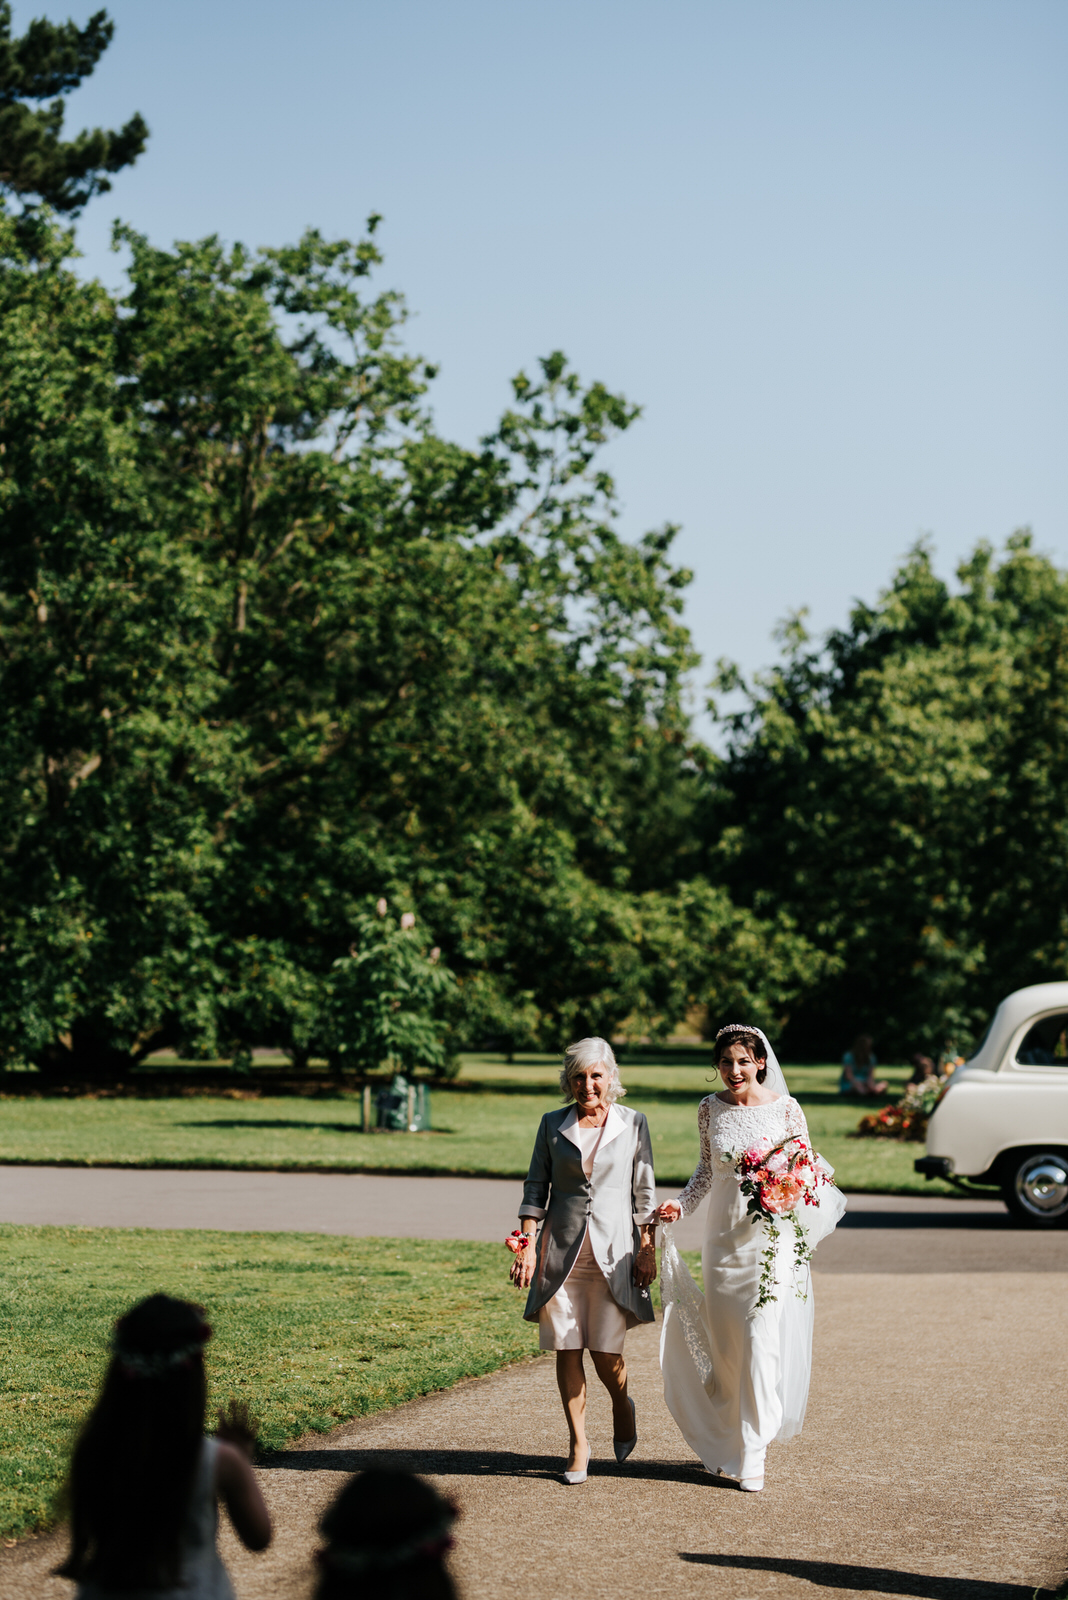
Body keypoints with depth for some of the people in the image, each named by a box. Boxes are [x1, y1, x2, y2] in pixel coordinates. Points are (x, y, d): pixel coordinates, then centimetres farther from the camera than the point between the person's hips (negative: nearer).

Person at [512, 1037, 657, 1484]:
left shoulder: (633, 1124, 3)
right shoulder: (553, 1125, 6)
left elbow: (644, 1192, 5)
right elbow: (535, 1188, 7)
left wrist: (647, 1250, 0)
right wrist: (527, 1244, -1)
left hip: (613, 1253, -1)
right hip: (562, 1251, 2)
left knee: (606, 1354, -4)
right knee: (567, 1350, 1)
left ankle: (622, 1407, 28)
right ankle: (578, 1444, 14)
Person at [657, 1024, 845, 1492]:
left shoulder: (785, 1109, -5)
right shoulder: (710, 1109, 3)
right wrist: (681, 1204, 1)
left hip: (772, 1234, -3)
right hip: (724, 1233, 3)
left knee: (761, 1338, -10)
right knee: (724, 1342, 7)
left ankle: (753, 1453, -5)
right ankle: (726, 1441, 24)